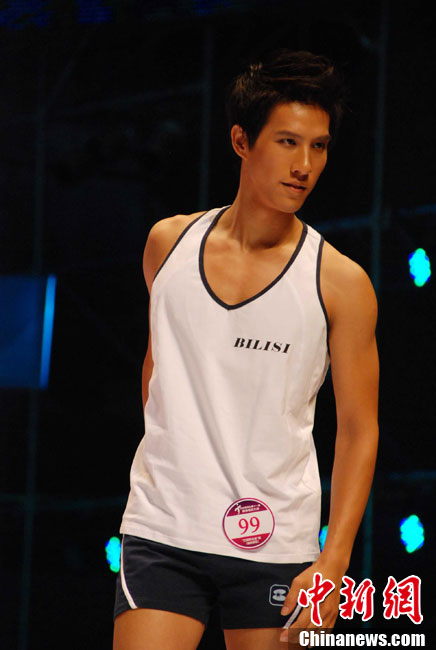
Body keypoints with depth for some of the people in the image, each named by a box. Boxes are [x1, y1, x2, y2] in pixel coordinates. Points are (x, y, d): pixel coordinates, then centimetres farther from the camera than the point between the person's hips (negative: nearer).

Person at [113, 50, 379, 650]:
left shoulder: (340, 283, -3)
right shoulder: (169, 242, 6)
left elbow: (358, 430, -3)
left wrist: (333, 561, -12)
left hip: (276, 547, -1)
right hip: (163, 532, 1)